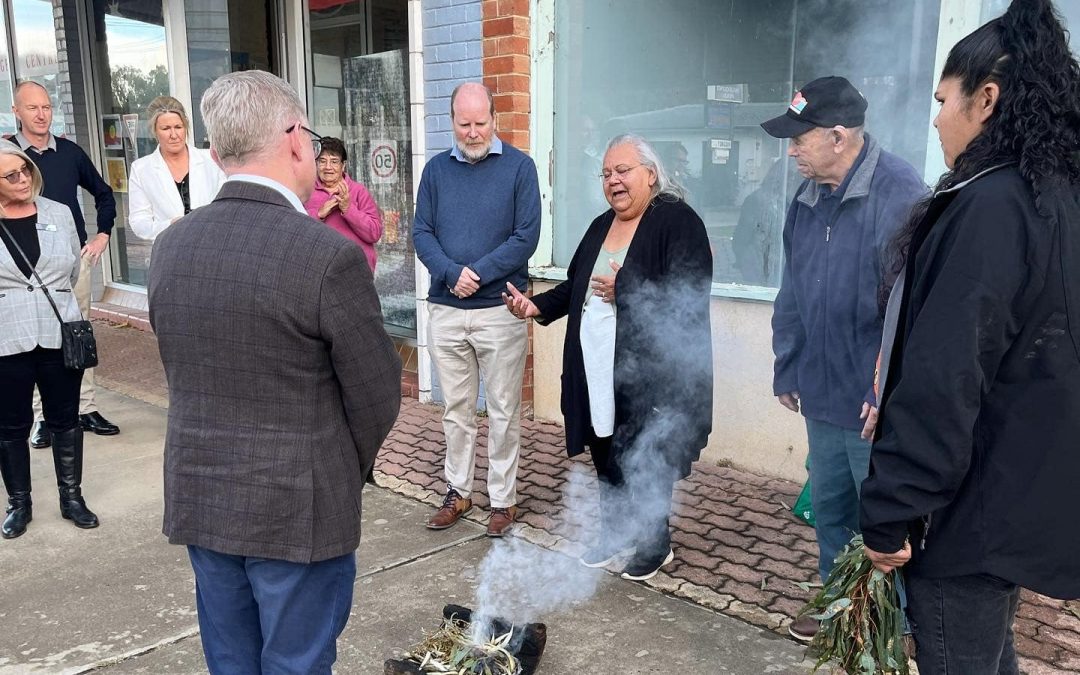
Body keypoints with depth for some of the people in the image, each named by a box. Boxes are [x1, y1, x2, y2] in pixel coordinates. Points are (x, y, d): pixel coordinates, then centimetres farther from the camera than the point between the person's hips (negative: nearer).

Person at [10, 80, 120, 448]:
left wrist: (103, 234, 9)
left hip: (76, 256, 3)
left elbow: (103, 193, 18)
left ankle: (86, 409, 18)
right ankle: (42, 416, 10)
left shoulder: (70, 152, 7)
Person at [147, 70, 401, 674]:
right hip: (297, 511, -5)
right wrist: (349, 472, 7)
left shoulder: (170, 246, -2)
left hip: (198, 499, 6)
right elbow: (377, 397, -13)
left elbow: (180, 374, 6)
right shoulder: (331, 256, -21)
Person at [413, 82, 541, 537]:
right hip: (445, 310, 3)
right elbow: (421, 232, 3)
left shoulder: (518, 166, -3)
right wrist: (452, 274, -13)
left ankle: (503, 499, 18)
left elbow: (527, 236, -8)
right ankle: (458, 491, 27)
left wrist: (478, 273, -16)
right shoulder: (436, 169, 8)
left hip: (500, 308, -3)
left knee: (503, 412, 6)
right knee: (456, 410, 13)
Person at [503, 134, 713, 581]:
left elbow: (691, 295, -18)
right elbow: (575, 287, 20)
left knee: (647, 459, 3)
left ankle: (655, 544, 23)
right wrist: (537, 306, 5)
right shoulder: (602, 226, 16)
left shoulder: (677, 222, -9)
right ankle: (614, 533, 33)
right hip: (597, 371, 7)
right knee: (605, 454, 15)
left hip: (650, 372, -7)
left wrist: (628, 293, -23)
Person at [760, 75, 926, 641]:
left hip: (876, 405, -7)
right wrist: (786, 369, 14)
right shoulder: (808, 200, 7)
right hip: (822, 394, 7)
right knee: (828, 507, 19)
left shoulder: (899, 195, -18)